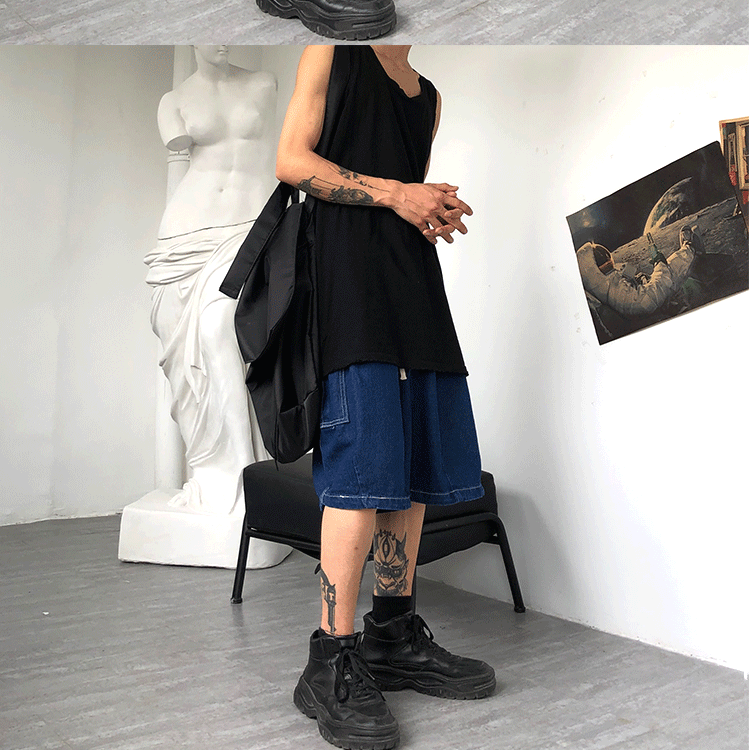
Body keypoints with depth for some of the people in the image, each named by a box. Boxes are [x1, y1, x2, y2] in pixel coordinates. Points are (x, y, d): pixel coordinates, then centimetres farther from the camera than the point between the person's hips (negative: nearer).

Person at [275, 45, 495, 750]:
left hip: (414, 271, 7)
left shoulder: (428, 95, 29)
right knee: (365, 462, -16)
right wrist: (395, 193, -8)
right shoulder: (332, 53, 10)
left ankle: (394, 638, 13)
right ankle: (332, 664, -7)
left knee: (418, 460, 2)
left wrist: (437, 211, 6)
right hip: (348, 264, -7)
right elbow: (291, 160, -1)